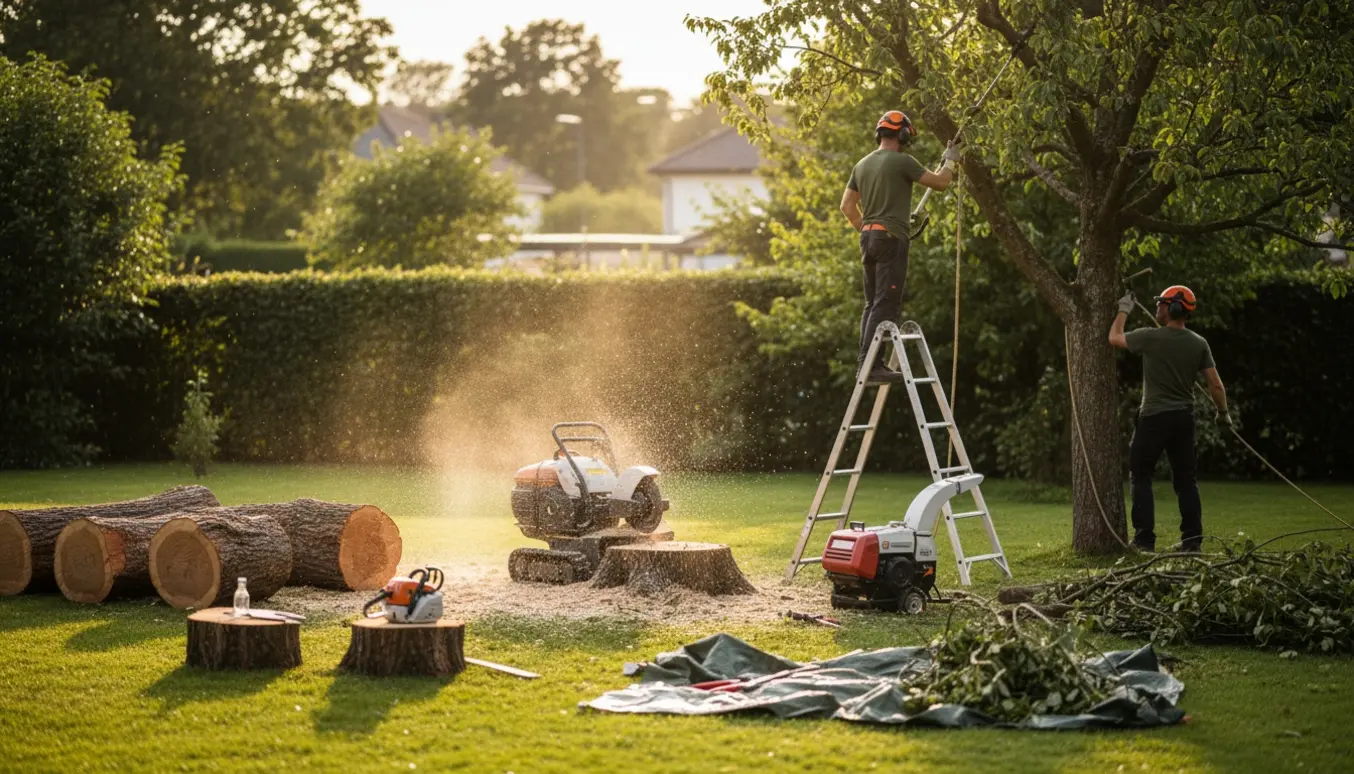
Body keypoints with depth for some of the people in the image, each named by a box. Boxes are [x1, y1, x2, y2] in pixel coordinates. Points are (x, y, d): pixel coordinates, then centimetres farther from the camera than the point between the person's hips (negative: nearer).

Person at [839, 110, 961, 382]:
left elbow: (847, 205, 15)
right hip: (891, 238, -8)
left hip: (868, 238, 8)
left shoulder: (862, 165, 13)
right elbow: (940, 183, -1)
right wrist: (950, 161, 17)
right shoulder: (901, 161, -8)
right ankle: (872, 363, -16)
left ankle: (865, 362, 11)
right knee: (886, 304, -10)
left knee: (872, 303, 13)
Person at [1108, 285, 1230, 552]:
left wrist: (1124, 310, 19)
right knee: (1185, 479, 11)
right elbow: (1215, 384, 2)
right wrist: (1223, 412, 18)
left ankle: (1145, 538, -2)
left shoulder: (1151, 337, -11)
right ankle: (1192, 538, 8)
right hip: (1184, 419, 4)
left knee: (1141, 475, 5)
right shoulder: (1199, 344, 2)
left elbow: (1114, 337, 4)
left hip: (1154, 418, -4)